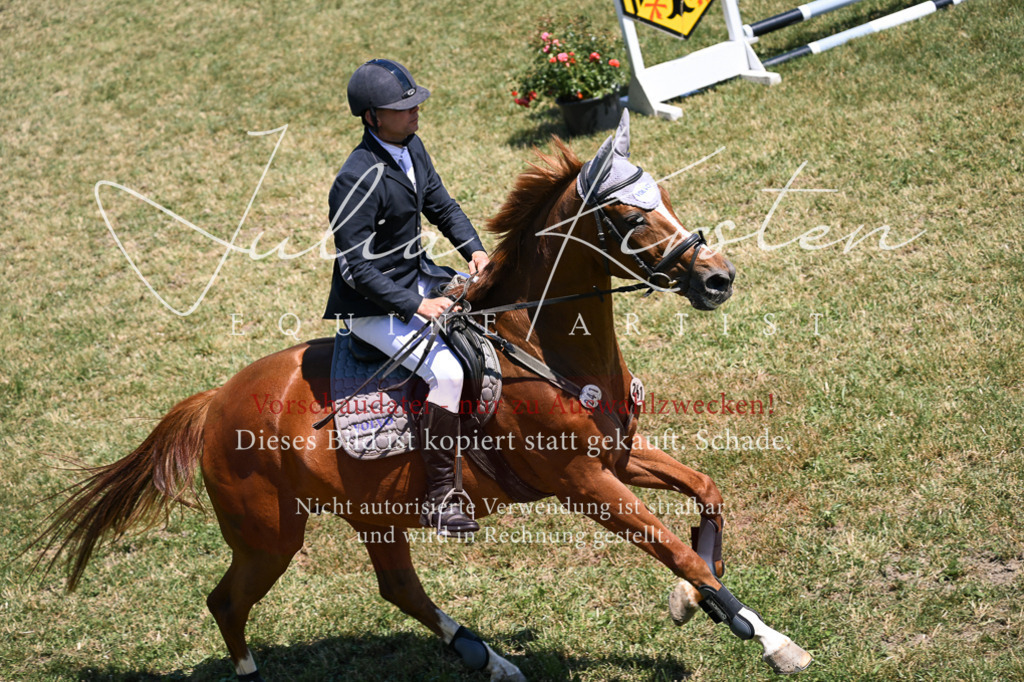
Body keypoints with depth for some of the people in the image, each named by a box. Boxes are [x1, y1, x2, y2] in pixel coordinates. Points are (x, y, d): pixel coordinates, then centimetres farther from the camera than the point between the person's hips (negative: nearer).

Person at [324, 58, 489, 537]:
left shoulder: (411, 148, 1)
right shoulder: (358, 180, -26)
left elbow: (441, 205, 17)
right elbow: (355, 268, -24)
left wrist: (474, 249, 0)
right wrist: (414, 305, -26)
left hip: (418, 278, 10)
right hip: (373, 306, -9)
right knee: (447, 371, -27)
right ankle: (438, 498, -18)